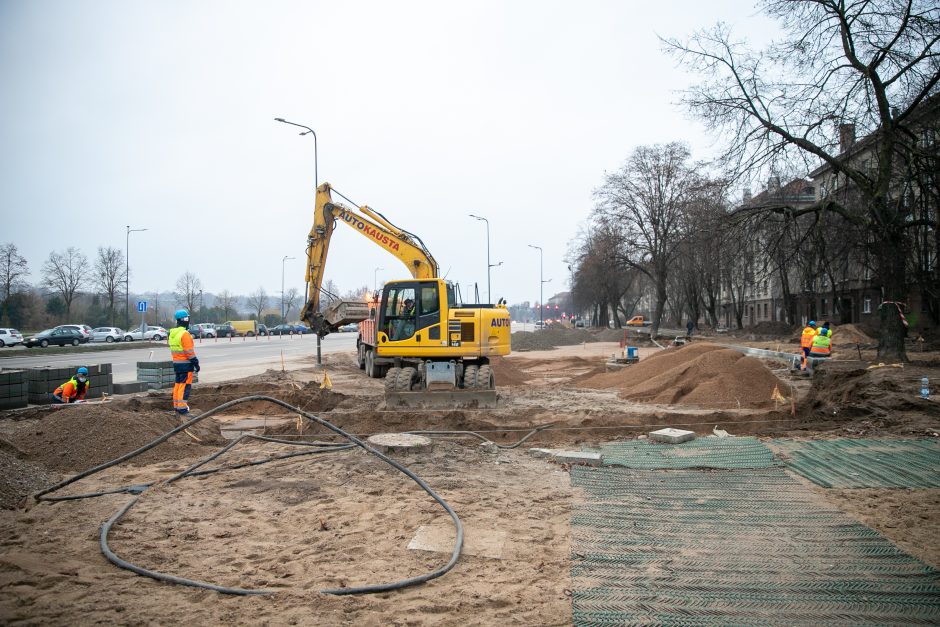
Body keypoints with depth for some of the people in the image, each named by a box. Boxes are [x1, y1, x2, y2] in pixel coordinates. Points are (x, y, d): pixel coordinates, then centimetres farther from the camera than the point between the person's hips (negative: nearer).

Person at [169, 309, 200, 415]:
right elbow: (189, 352, -19)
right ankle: (182, 407, -8)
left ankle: (176, 405, 20)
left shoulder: (172, 334, 11)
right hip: (185, 364, -9)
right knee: (185, 385, -6)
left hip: (176, 362, 9)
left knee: (178, 384, 15)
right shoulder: (184, 334, -17)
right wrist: (196, 363, -12)